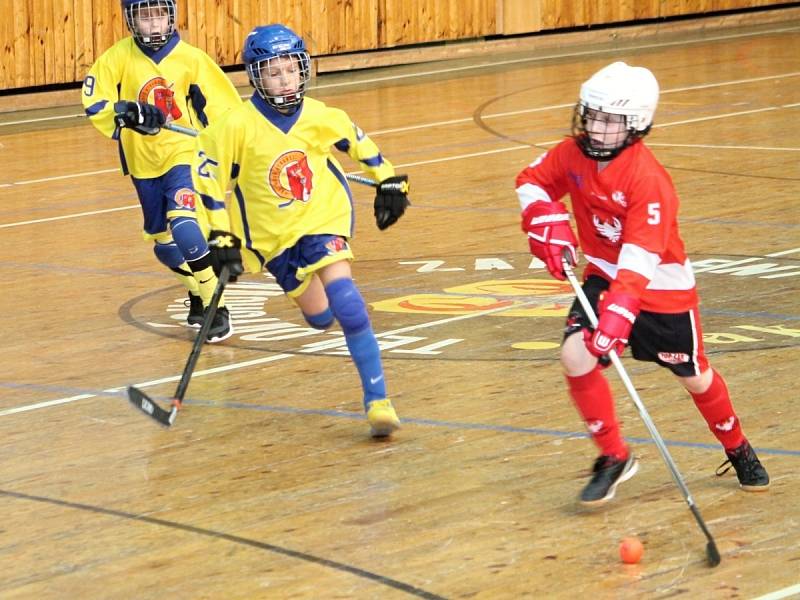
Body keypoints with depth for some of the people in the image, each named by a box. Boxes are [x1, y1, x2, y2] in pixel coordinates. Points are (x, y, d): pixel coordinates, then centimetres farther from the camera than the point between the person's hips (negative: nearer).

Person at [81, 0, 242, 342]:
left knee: (185, 228, -24)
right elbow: (94, 100, -12)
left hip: (185, 155, -3)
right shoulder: (119, 57, -5)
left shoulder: (191, 59, -7)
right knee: (161, 241, 14)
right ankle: (197, 292, 42)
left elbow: (225, 106, -2)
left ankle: (216, 309, -13)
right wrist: (126, 113, -29)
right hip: (144, 162, 4)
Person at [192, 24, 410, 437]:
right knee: (319, 318, 5)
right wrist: (222, 237, -9)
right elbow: (208, 174, -8)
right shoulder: (238, 126, -17)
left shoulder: (321, 118, -10)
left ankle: (377, 399, -19)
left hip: (323, 218, 0)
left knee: (344, 300, -22)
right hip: (273, 234, 0)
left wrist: (389, 181, 13)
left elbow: (357, 142, 10)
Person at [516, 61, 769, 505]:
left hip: (662, 287, -5)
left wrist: (617, 316, -45)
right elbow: (532, 182, 8)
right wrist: (547, 223, -12)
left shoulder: (648, 179, -30)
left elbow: (639, 261, -35)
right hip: (605, 275, 5)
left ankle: (738, 451, 39)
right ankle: (614, 457, 0)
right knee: (575, 355, -17)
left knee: (694, 378, 10)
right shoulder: (573, 154, -11)